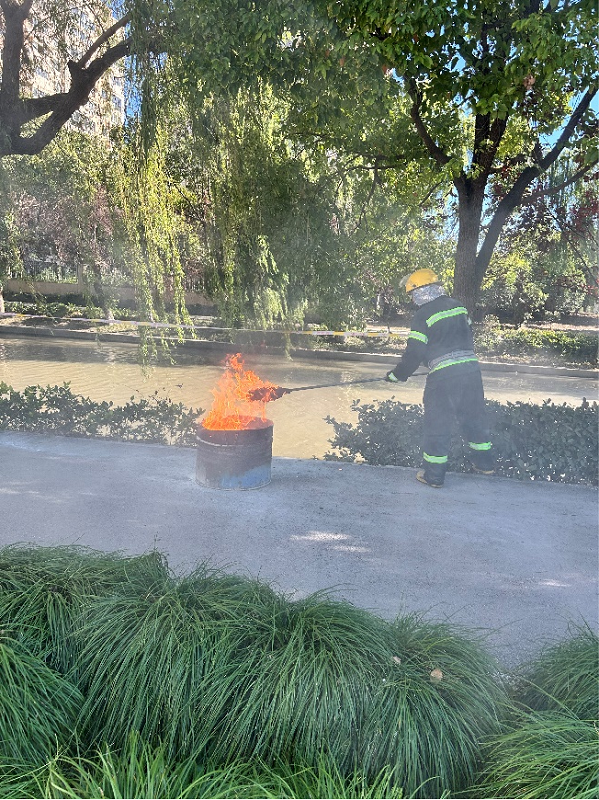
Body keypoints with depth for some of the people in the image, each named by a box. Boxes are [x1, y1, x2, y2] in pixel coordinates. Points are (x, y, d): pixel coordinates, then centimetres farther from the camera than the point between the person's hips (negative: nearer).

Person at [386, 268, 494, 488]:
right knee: (474, 418, 20)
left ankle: (433, 476, 10)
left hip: (443, 376, -7)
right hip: (471, 369, 7)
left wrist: (397, 375, 3)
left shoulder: (423, 315, -8)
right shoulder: (457, 306, 13)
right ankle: (484, 463, 33)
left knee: (437, 424, 3)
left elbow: (415, 353, -10)